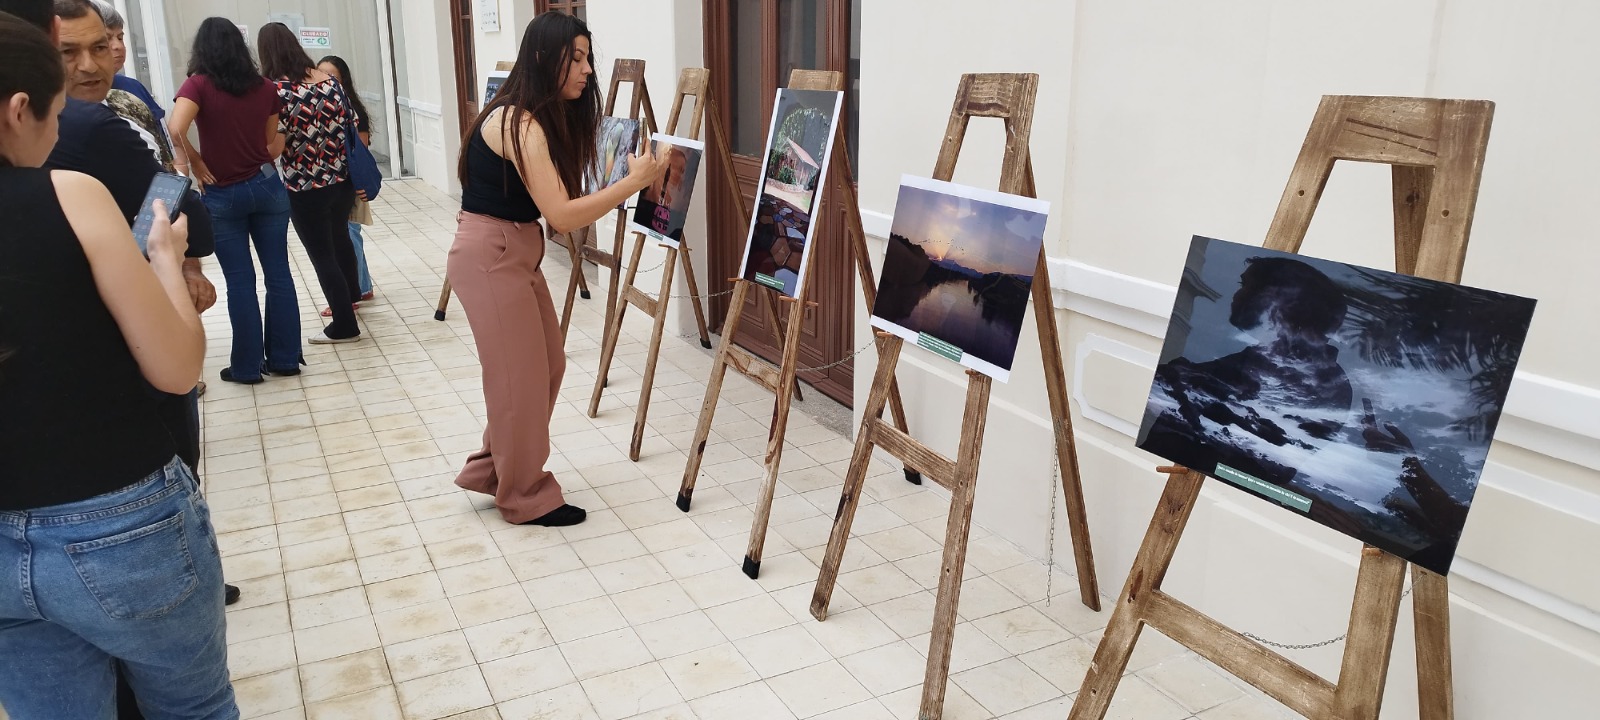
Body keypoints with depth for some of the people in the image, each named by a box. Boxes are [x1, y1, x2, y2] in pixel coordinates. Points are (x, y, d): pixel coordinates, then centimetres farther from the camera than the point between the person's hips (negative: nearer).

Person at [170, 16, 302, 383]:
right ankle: (285, 358, 16)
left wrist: (197, 165, -9)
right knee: (278, 274, 9)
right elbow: (272, 143, 4)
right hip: (265, 186, 3)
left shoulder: (198, 85, -9)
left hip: (222, 196, -3)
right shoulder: (265, 88, 2)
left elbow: (175, 130, -23)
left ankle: (247, 366, 14)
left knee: (240, 282, 5)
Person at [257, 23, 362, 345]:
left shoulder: (276, 91, -16)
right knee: (340, 238, 28)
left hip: (306, 189, -6)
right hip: (342, 180, 6)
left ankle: (345, 326, 17)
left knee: (322, 256, 8)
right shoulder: (329, 80, 0)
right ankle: (350, 296, 50)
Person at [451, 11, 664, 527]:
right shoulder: (519, 123, -21)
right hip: (490, 256, -10)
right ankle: (526, 498, 16)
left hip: (515, 251, 10)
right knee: (521, 377, 0)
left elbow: (555, 206, 5)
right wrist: (634, 182, -23)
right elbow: (562, 215, -26)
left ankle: (492, 470, 30)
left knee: (546, 366, 14)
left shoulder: (543, 117, 10)